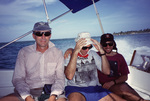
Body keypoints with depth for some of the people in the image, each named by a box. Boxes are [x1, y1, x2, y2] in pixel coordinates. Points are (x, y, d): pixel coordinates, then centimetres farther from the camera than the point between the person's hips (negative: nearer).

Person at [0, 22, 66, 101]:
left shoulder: (58, 53, 6)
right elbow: (18, 79, 1)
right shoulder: (23, 52, 5)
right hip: (28, 92, 2)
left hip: (51, 92, -1)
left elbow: (60, 78, 1)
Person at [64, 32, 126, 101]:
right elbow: (69, 76, -20)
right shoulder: (70, 55, -2)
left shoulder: (93, 54, 12)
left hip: (95, 88, 5)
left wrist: (101, 51, -9)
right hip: (75, 88, -4)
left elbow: (107, 72, 2)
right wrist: (75, 52, -24)